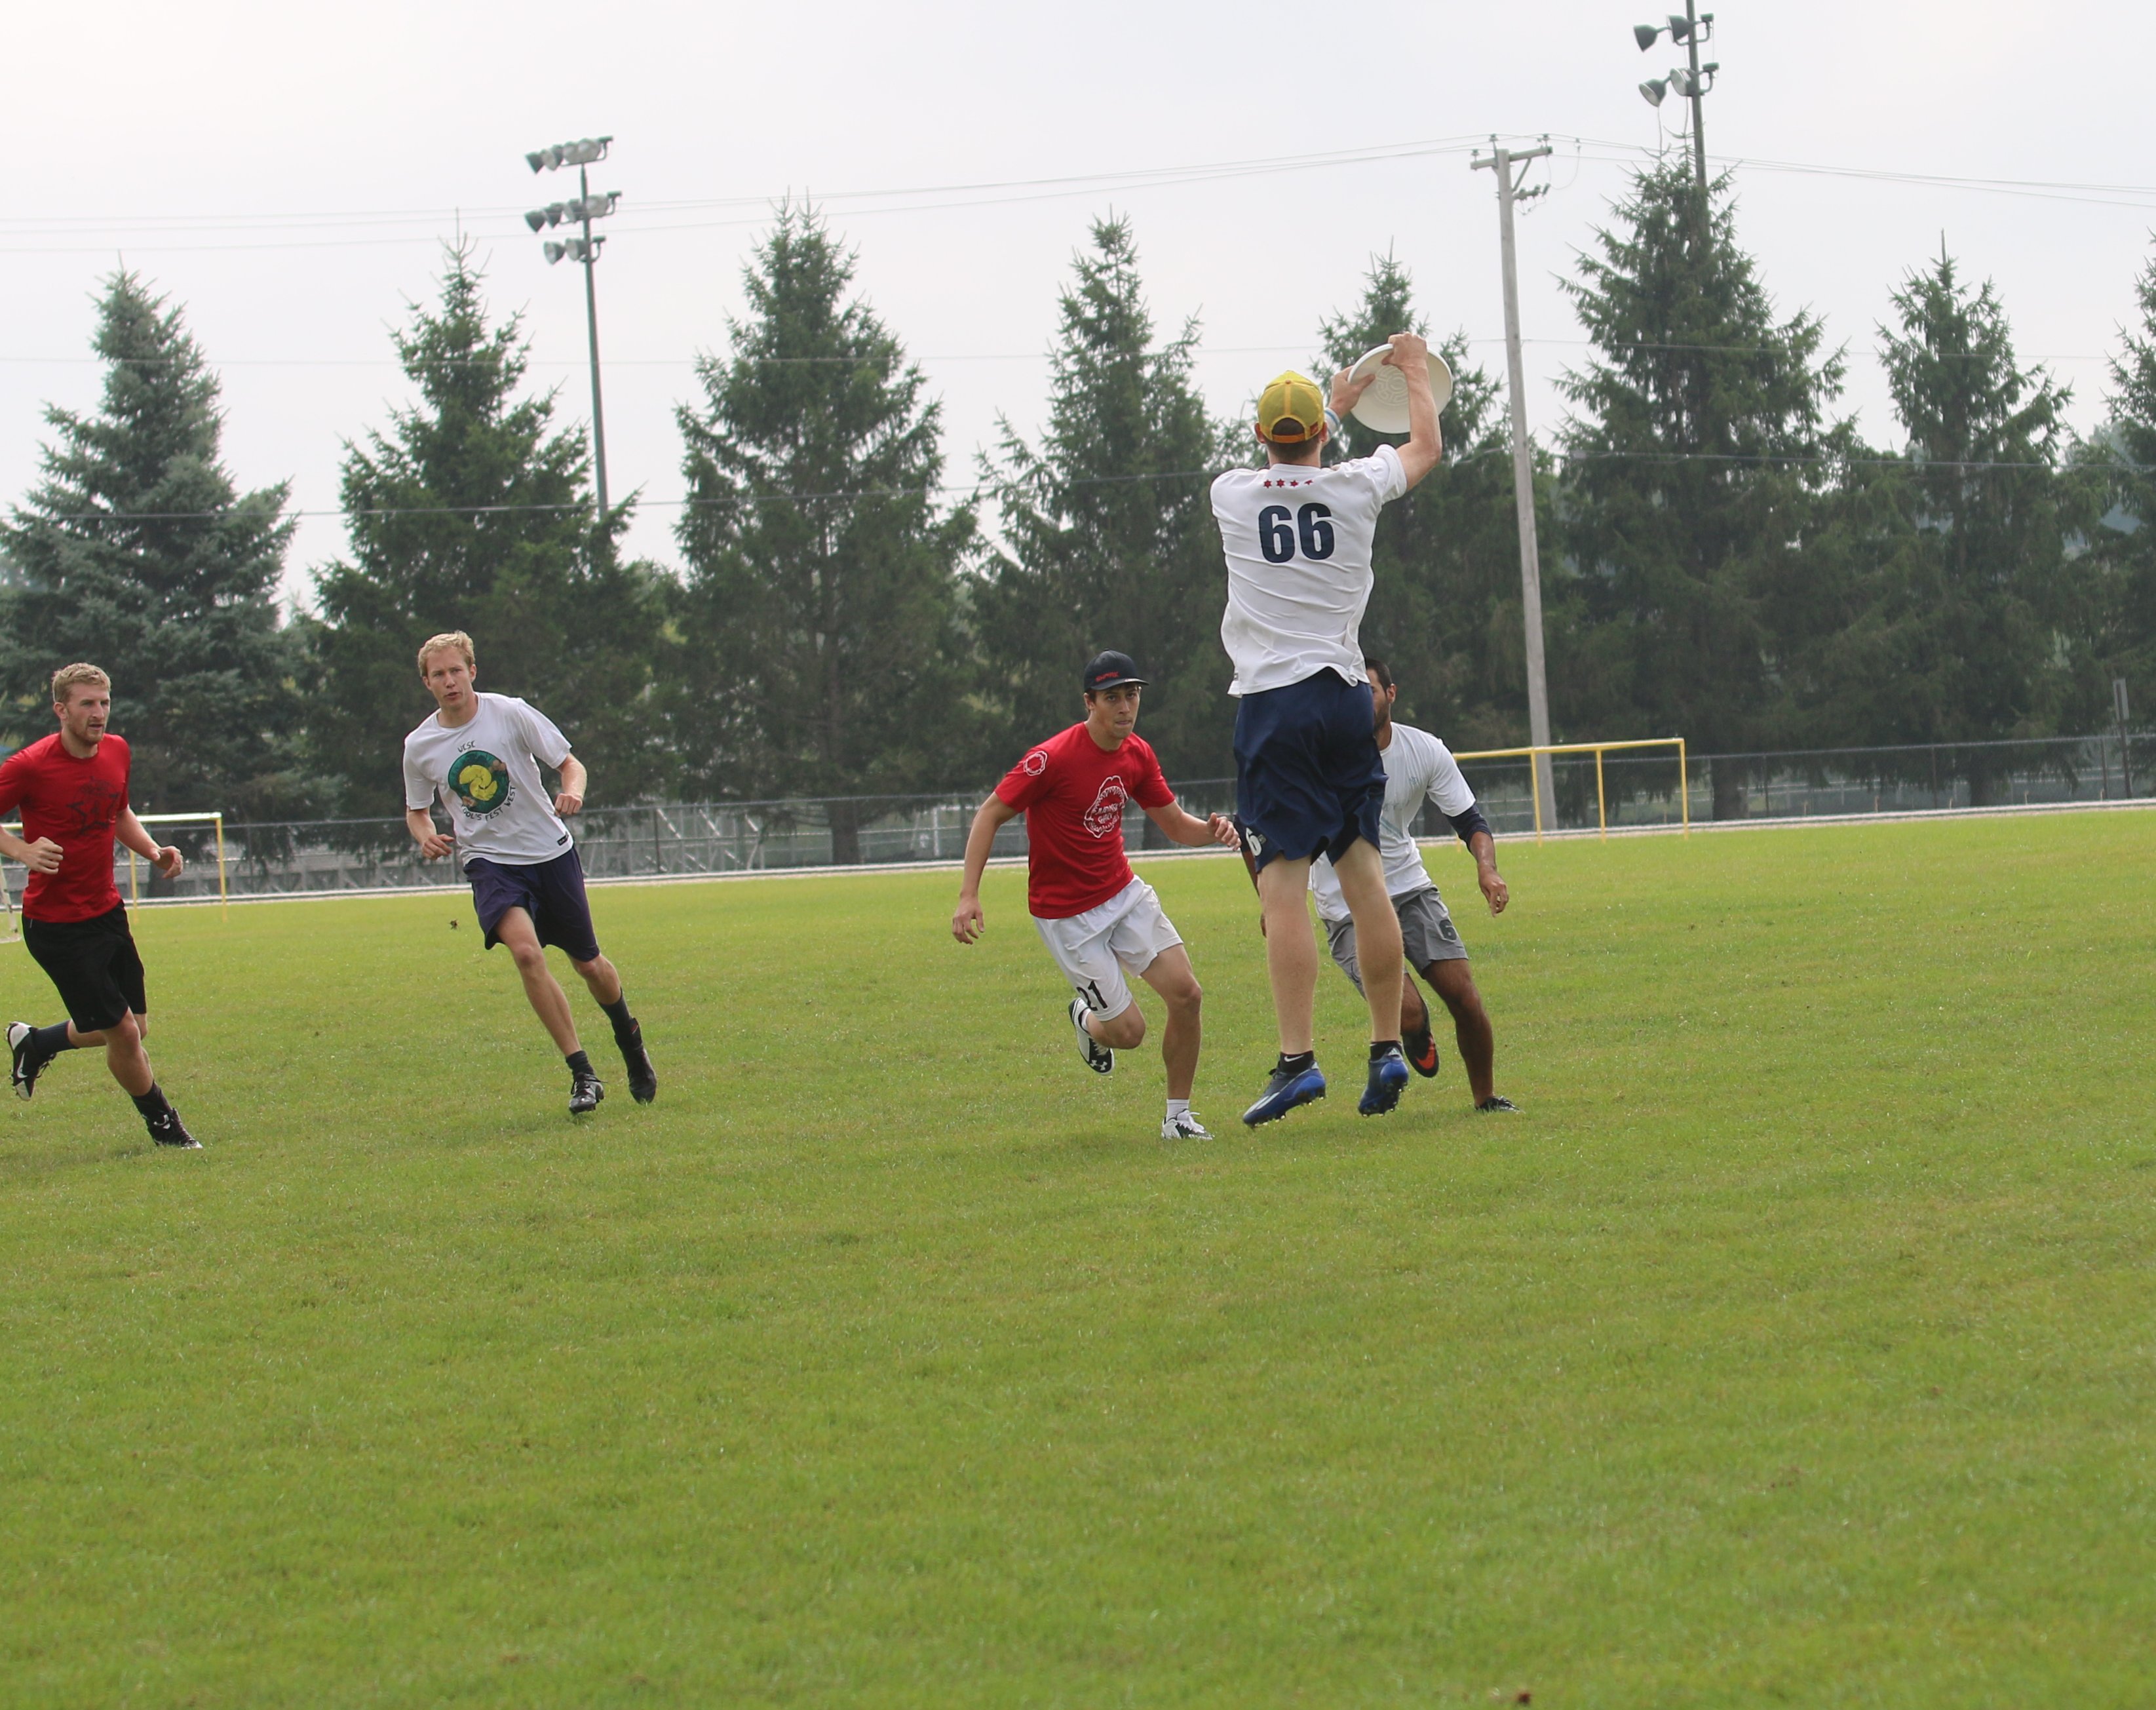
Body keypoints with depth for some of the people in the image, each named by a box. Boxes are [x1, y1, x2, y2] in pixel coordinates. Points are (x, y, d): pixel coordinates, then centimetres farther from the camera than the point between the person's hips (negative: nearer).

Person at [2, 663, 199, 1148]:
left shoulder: (117, 751, 2)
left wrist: (153, 850, 4)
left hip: (107, 912, 8)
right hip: (57, 923, -7)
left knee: (133, 1028, 13)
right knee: (123, 1031, -4)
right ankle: (164, 1126, 19)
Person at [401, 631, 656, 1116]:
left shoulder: (510, 713, -8)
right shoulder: (419, 746, -1)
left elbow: (570, 763, -1)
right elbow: (416, 811, 15)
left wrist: (574, 790, -24)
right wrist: (426, 836, -8)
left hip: (550, 852, 0)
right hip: (490, 860, 0)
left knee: (588, 964, 10)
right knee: (526, 952, -26)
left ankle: (631, 1041, 42)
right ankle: (582, 1073, -19)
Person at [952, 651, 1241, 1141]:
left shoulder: (1136, 755, -1)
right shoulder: (1054, 759, -22)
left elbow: (1176, 824, 9)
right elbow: (990, 815, -15)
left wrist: (1211, 830, -16)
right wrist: (969, 895, -24)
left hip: (1124, 893, 6)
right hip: (1066, 913, -6)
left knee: (1186, 993, -10)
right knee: (1129, 1031, -6)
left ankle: (1178, 1117, 7)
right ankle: (1087, 1019, 33)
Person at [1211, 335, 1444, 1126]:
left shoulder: (1230, 494, 1)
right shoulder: (1354, 489, 1)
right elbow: (1425, 446, 23)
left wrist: (1335, 407, 40)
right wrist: (1415, 371, 40)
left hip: (1272, 705, -2)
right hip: (1344, 697, 2)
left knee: (1284, 882, -9)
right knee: (1362, 870, 9)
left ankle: (1298, 1059, -16)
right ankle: (1388, 1047, 9)